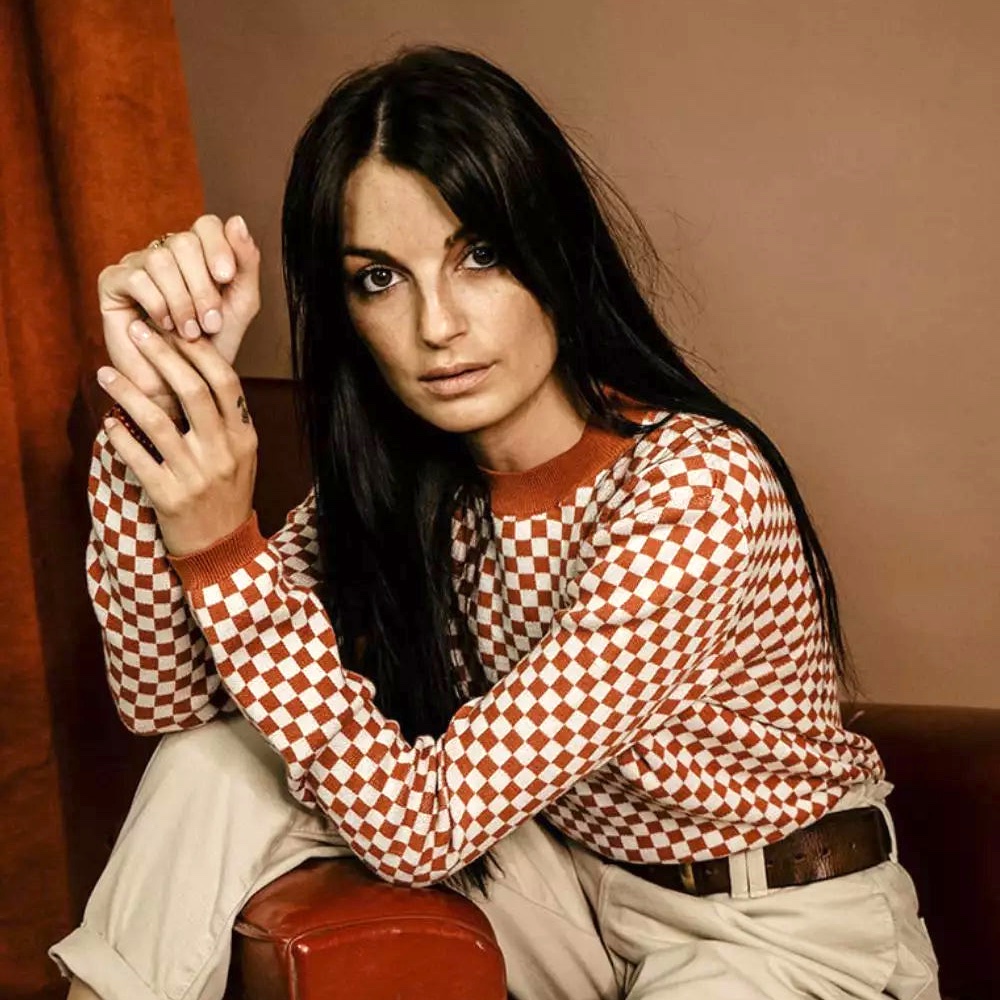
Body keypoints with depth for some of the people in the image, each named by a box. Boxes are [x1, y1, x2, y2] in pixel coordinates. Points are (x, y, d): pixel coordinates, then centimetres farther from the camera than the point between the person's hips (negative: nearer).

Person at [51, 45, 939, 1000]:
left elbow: (423, 827, -27)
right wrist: (155, 403, -22)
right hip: (578, 894, 5)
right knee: (215, 751, -15)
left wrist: (226, 550, -33)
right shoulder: (402, 473, -9)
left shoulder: (697, 488, -28)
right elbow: (167, 696, -11)